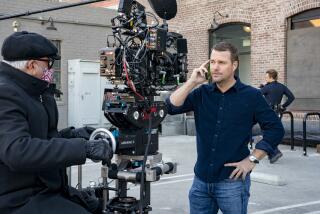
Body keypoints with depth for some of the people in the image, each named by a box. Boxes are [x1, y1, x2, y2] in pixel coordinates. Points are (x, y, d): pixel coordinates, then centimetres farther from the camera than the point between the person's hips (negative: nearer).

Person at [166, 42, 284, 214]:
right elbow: (171, 107, -6)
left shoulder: (251, 96, -4)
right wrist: (192, 82, -11)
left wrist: (252, 159, -8)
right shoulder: (201, 93, 5)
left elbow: (275, 129, -4)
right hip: (201, 180, 4)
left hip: (232, 182, -3)